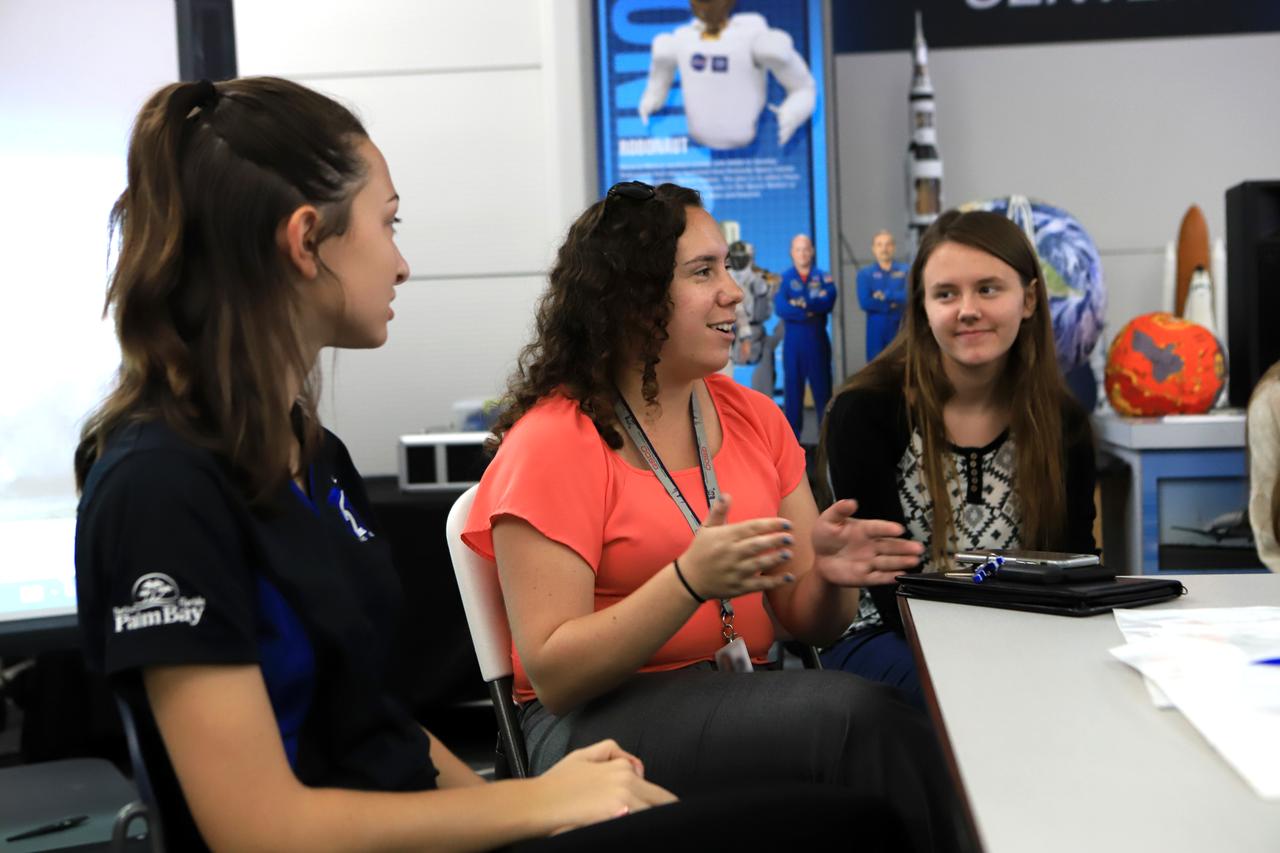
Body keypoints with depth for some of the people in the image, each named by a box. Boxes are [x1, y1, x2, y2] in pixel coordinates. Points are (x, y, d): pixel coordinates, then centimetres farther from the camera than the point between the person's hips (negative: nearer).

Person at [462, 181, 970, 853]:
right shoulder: (554, 442, -9)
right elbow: (554, 676, -15)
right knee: (859, 716, -27)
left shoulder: (752, 417, 10)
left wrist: (832, 575, -13)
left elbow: (805, 621, 10)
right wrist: (691, 582, -27)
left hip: (743, 697, 6)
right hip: (595, 724, -5)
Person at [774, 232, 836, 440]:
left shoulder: (823, 277, 7)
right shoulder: (784, 278, 4)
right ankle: (792, 432, 9)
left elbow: (828, 302, -10)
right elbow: (780, 307, -11)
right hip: (792, 339, 0)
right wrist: (810, 312, -15)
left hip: (818, 339, 0)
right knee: (792, 384, 2)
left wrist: (803, 304, -16)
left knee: (822, 384, 3)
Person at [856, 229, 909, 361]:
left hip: (900, 327, 0)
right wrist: (891, 305, -10)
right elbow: (865, 302, -10)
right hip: (876, 328, 0)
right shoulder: (865, 273, 3)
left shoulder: (905, 270, 5)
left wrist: (885, 295, -12)